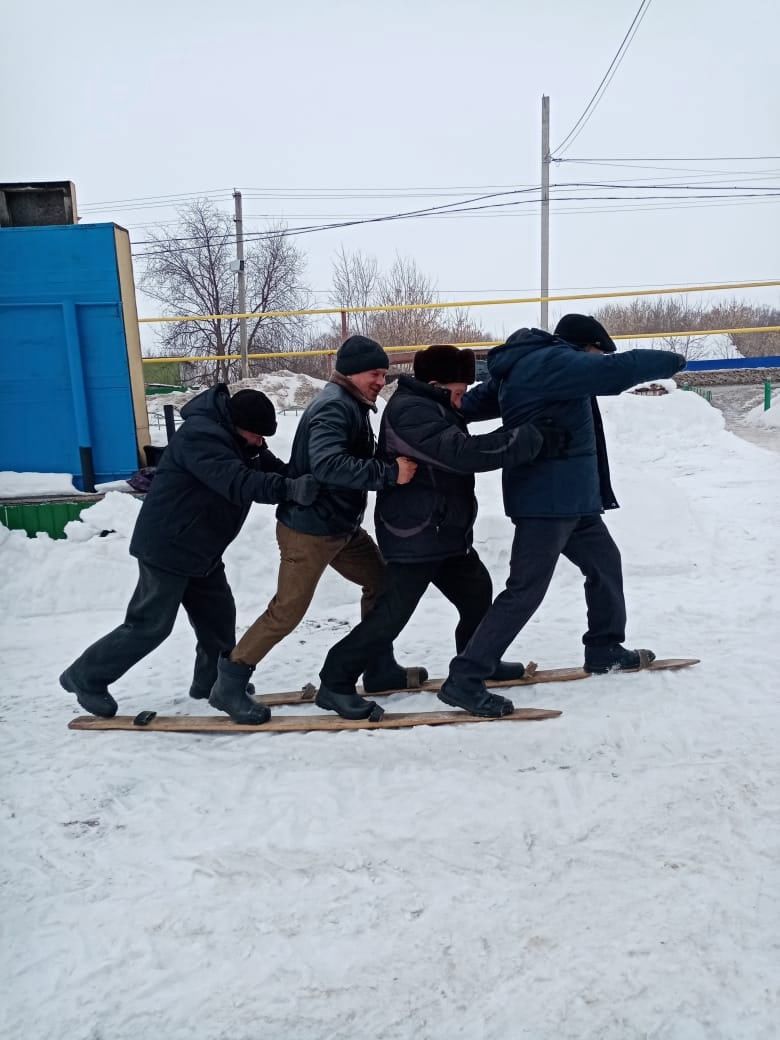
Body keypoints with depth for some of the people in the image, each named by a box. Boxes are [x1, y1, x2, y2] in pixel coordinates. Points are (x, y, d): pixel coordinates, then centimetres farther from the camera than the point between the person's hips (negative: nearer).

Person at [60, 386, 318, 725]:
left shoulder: (233, 435, 4)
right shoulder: (199, 436, -27)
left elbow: (269, 466, 8)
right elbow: (238, 483, -39)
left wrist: (301, 477, -10)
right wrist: (290, 489, -47)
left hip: (200, 549, 9)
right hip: (168, 547, -9)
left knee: (217, 616, 10)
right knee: (150, 625, 1)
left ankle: (217, 685, 24)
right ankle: (86, 677, 20)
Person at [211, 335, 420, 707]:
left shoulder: (352, 405, 12)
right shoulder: (333, 406, -20)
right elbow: (328, 465, -35)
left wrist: (393, 465, -4)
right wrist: (390, 472, -36)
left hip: (342, 525, 10)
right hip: (309, 529, -10)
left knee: (381, 582, 13)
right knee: (288, 610, -2)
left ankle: (381, 669, 23)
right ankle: (232, 675, 16)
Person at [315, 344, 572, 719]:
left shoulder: (431, 408, 14)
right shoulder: (412, 413, -21)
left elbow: (459, 454, 15)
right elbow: (465, 453, -31)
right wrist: (537, 438, -30)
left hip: (447, 533, 10)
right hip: (415, 536, -10)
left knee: (476, 591, 19)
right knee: (393, 612, -8)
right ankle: (335, 683, 4)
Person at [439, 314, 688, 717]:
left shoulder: (523, 365, 15)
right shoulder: (553, 361, -15)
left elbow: (475, 401, 17)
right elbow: (617, 370, -19)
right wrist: (670, 361, -1)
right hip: (547, 497, -11)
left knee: (605, 562, 23)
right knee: (526, 590, -10)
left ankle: (604, 649, 40)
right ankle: (463, 679, -7)